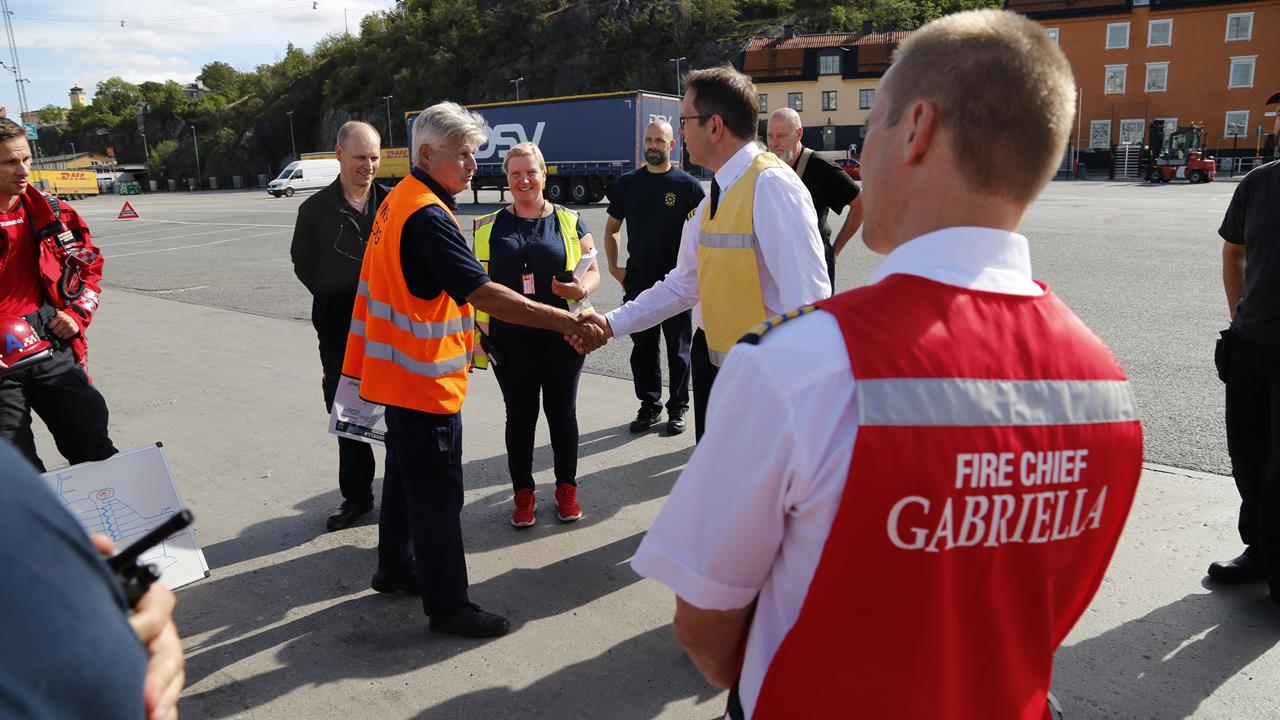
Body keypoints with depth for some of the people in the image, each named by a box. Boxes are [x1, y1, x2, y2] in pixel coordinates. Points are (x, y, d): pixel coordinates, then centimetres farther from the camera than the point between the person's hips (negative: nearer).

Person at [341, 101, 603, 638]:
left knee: (407, 474, 22)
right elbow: (486, 295, -30)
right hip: (425, 378, -10)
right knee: (438, 493, -1)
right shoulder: (428, 217, -23)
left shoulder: (400, 201, 10)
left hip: (401, 370, 10)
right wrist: (568, 323, -31)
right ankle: (448, 605, 10)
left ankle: (396, 567, 38)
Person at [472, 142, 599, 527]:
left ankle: (567, 488, 25)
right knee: (519, 415, 9)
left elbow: (592, 271, 6)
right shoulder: (490, 226, 7)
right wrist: (477, 322, -4)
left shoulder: (569, 221, 5)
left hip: (561, 336, 0)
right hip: (510, 339, 1)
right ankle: (523, 492, 23)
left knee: (562, 412, 9)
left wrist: (582, 288, -16)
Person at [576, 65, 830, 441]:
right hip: (715, 366, 9)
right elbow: (684, 283, 18)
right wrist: (612, 323, 13)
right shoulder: (714, 198, 11)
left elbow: (807, 298, -23)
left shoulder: (771, 186, -18)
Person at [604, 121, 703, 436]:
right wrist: (613, 267, 7)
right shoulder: (628, 183, 7)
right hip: (637, 282, 3)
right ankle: (649, 406, 24)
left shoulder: (688, 185, -2)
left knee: (678, 349, 6)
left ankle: (678, 408, 19)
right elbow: (612, 229, 16)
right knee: (642, 347, 11)